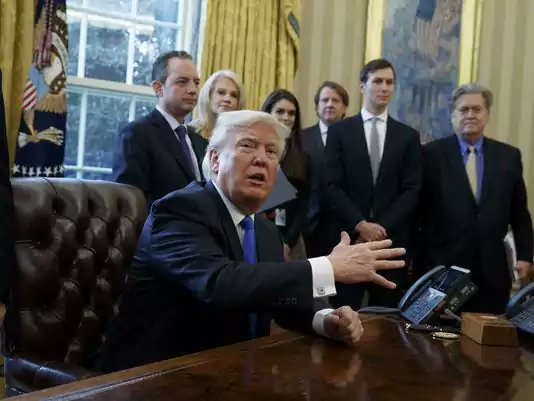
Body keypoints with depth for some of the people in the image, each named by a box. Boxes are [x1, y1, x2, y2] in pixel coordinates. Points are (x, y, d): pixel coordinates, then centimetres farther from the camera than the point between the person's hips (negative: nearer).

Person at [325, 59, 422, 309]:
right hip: (348, 237, -1)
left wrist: (382, 227, -9)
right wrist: (360, 225, -13)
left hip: (392, 240, 2)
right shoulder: (339, 131, 6)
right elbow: (332, 186, -2)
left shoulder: (408, 136, 10)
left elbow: (412, 191, 3)